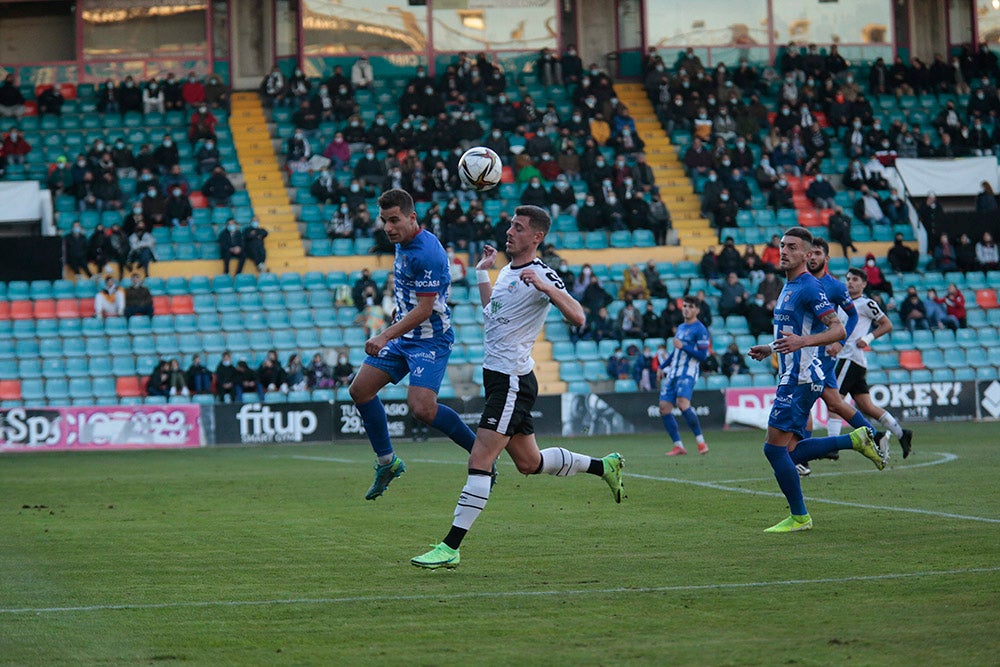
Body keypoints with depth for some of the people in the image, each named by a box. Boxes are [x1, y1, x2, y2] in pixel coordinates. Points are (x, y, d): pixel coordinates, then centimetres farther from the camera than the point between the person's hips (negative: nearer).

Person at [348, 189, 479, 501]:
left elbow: (423, 310, -24)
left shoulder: (426, 253, -22)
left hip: (430, 339, -10)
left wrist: (386, 336, -26)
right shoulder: (403, 244, 8)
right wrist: (390, 334, 25)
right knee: (360, 389, 4)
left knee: (422, 408, -22)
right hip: (403, 336, 10)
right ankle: (387, 461, 16)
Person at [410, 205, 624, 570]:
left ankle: (450, 548, -14)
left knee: (479, 461, -13)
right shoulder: (508, 271, 14)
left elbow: (577, 317, -26)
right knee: (529, 463, 18)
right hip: (496, 376, 10)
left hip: (513, 381, -10)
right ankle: (604, 466, 34)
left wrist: (545, 287, -36)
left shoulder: (542, 275, -13)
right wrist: (482, 273, 28)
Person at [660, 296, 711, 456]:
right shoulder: (680, 328, 22)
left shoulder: (700, 329, -4)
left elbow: (703, 355, -12)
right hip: (673, 373, 8)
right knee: (664, 408, -2)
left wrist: (683, 346, -15)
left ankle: (701, 442, -19)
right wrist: (662, 368, 29)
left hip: (688, 372, -8)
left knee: (682, 403, -28)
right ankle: (678, 446, 3)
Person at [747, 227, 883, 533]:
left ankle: (799, 517, 0)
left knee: (774, 447, -9)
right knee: (788, 449, 8)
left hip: (800, 378, -10)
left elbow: (837, 329, -20)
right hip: (792, 377, 10)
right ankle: (856, 439, 16)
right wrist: (770, 349, 24)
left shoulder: (809, 287, -12)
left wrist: (802, 341, -33)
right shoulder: (788, 287, 18)